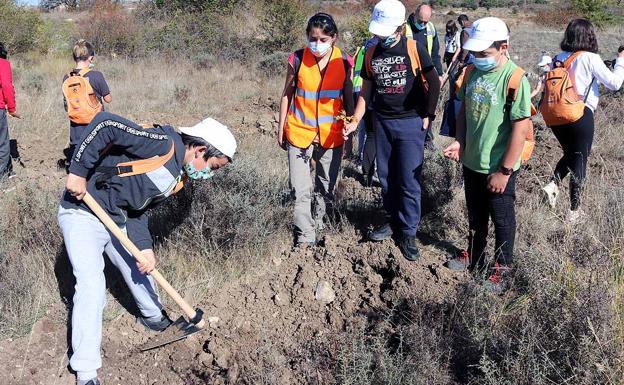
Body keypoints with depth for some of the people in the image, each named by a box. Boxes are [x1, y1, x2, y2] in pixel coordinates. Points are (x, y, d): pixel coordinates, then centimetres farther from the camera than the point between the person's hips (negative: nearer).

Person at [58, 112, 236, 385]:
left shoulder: (178, 177, 3)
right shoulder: (164, 143, -25)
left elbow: (139, 210, 5)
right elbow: (105, 124, -30)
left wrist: (145, 248, -8)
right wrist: (78, 172, -28)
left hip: (117, 219, 9)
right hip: (82, 212, -9)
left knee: (139, 269, 22)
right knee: (91, 285, -13)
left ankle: (154, 317, 51)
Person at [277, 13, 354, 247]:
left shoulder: (344, 62, -3)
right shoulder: (297, 60, -7)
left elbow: (348, 99, 6)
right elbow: (287, 94, 4)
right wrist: (281, 127, 5)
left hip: (332, 136, 2)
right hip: (300, 133, -2)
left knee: (327, 188, 14)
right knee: (301, 190, -6)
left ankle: (318, 226, 32)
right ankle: (305, 237, 3)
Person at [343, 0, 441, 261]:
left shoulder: (414, 49, -10)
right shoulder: (371, 53, 3)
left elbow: (433, 83, -5)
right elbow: (366, 91, 9)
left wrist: (428, 116, -3)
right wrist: (355, 121, 0)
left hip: (410, 123, -4)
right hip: (381, 122, 5)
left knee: (409, 180, -1)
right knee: (386, 178, 12)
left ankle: (408, 233, 11)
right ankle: (393, 222, 29)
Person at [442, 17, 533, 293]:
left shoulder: (514, 79, -21)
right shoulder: (473, 72, -2)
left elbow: (521, 128, -20)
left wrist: (504, 171, -19)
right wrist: (459, 142, -4)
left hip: (498, 168, -6)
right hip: (472, 162, 6)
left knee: (502, 220, 14)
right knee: (475, 216, 23)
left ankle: (502, 269, 32)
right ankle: (474, 257, 44)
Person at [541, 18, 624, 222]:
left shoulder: (558, 58, 4)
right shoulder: (591, 58, -10)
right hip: (581, 115, -5)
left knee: (569, 153, 25)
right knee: (580, 159, 7)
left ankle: (553, 185, 2)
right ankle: (574, 211, 13)